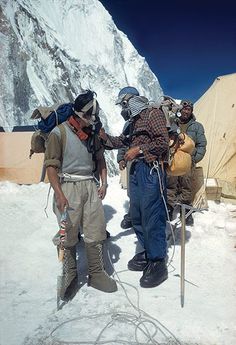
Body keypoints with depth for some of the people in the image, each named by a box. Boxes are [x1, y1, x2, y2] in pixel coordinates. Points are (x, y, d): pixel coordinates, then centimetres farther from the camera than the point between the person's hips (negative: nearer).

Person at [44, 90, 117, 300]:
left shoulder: (92, 134, 11)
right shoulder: (59, 132, -6)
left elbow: (100, 159, 20)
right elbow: (51, 165, -8)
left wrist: (104, 184, 10)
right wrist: (59, 194, -15)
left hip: (90, 186, 5)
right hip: (68, 187, -5)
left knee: (96, 233, 6)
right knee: (68, 235, 3)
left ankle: (97, 273, 22)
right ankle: (69, 275, 23)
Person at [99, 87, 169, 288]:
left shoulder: (153, 114, -4)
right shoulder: (133, 122, 21)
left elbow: (163, 142, -13)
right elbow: (122, 142, 26)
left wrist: (139, 149, -11)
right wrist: (105, 137, 10)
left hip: (151, 170, -9)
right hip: (136, 170, 9)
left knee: (152, 217, -7)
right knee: (137, 216, 12)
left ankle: (158, 264, 5)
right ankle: (148, 253, 28)